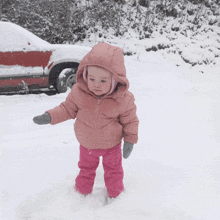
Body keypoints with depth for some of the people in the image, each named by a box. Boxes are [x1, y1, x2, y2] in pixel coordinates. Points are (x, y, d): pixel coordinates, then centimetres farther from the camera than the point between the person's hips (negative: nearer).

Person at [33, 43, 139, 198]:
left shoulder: (123, 99, -26)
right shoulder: (79, 92, -23)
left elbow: (130, 120, -11)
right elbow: (68, 108, -8)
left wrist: (130, 140, -13)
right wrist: (49, 117, -18)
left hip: (111, 145, -1)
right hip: (87, 144, 2)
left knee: (113, 170, 20)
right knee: (86, 169, 24)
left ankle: (115, 195, 45)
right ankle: (82, 192, 49)